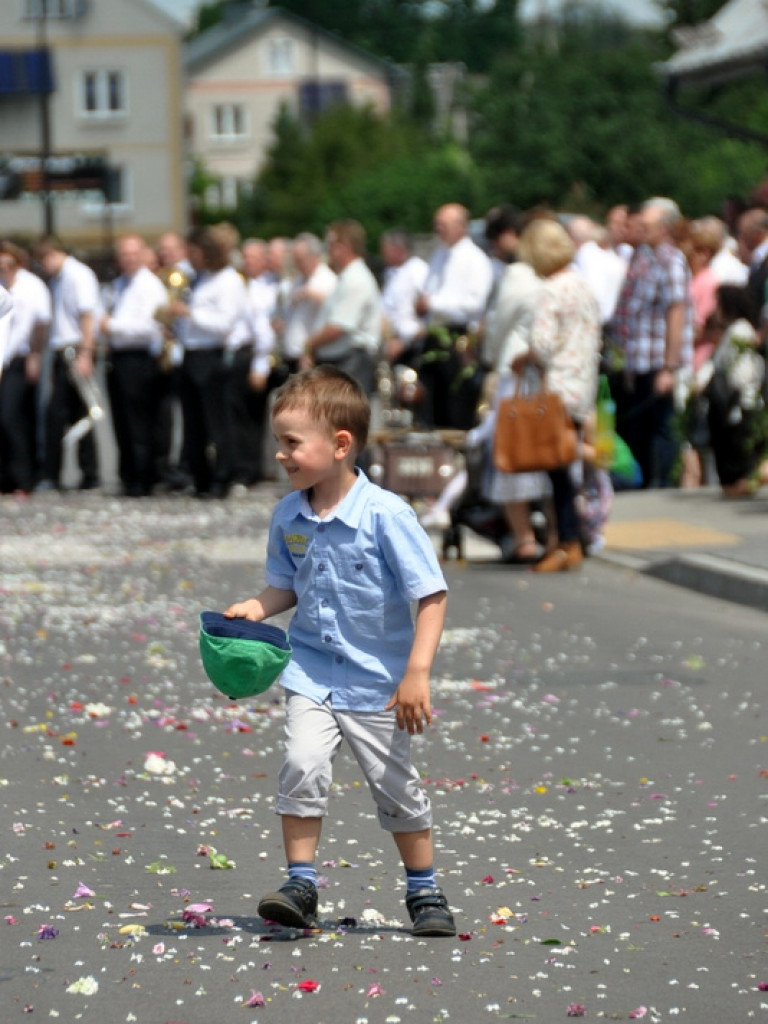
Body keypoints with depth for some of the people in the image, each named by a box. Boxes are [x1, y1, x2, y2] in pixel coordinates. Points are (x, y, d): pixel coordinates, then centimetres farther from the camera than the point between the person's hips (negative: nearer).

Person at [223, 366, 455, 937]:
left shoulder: (385, 514, -19)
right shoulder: (288, 515, -3)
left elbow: (432, 595, -17)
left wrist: (417, 674, -22)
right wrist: (257, 608, -9)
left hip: (376, 679, -3)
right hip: (313, 670, 3)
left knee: (396, 786, 7)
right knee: (302, 766, -16)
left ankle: (424, 893, 24)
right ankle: (301, 885, -5)